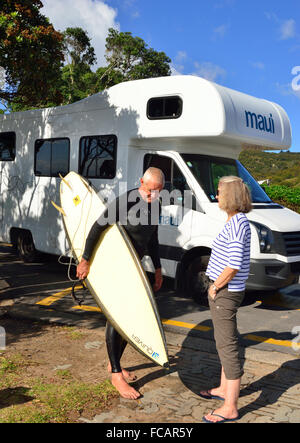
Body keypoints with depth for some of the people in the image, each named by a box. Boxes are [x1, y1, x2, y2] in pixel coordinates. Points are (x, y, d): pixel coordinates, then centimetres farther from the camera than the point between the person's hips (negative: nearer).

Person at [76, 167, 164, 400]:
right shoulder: (126, 201, -21)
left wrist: (158, 268, 15)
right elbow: (98, 226, -22)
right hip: (115, 266, -8)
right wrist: (85, 260, -21)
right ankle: (116, 374, 5)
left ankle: (114, 363, 28)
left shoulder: (155, 205, 4)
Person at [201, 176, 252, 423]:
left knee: (228, 346, -3)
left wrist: (215, 287, -13)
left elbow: (234, 265, -25)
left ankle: (230, 408, 6)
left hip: (225, 293, -10)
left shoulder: (237, 224, -20)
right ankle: (224, 389, 38)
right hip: (226, 291, 10)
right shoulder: (236, 221, 11)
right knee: (225, 344, 21)